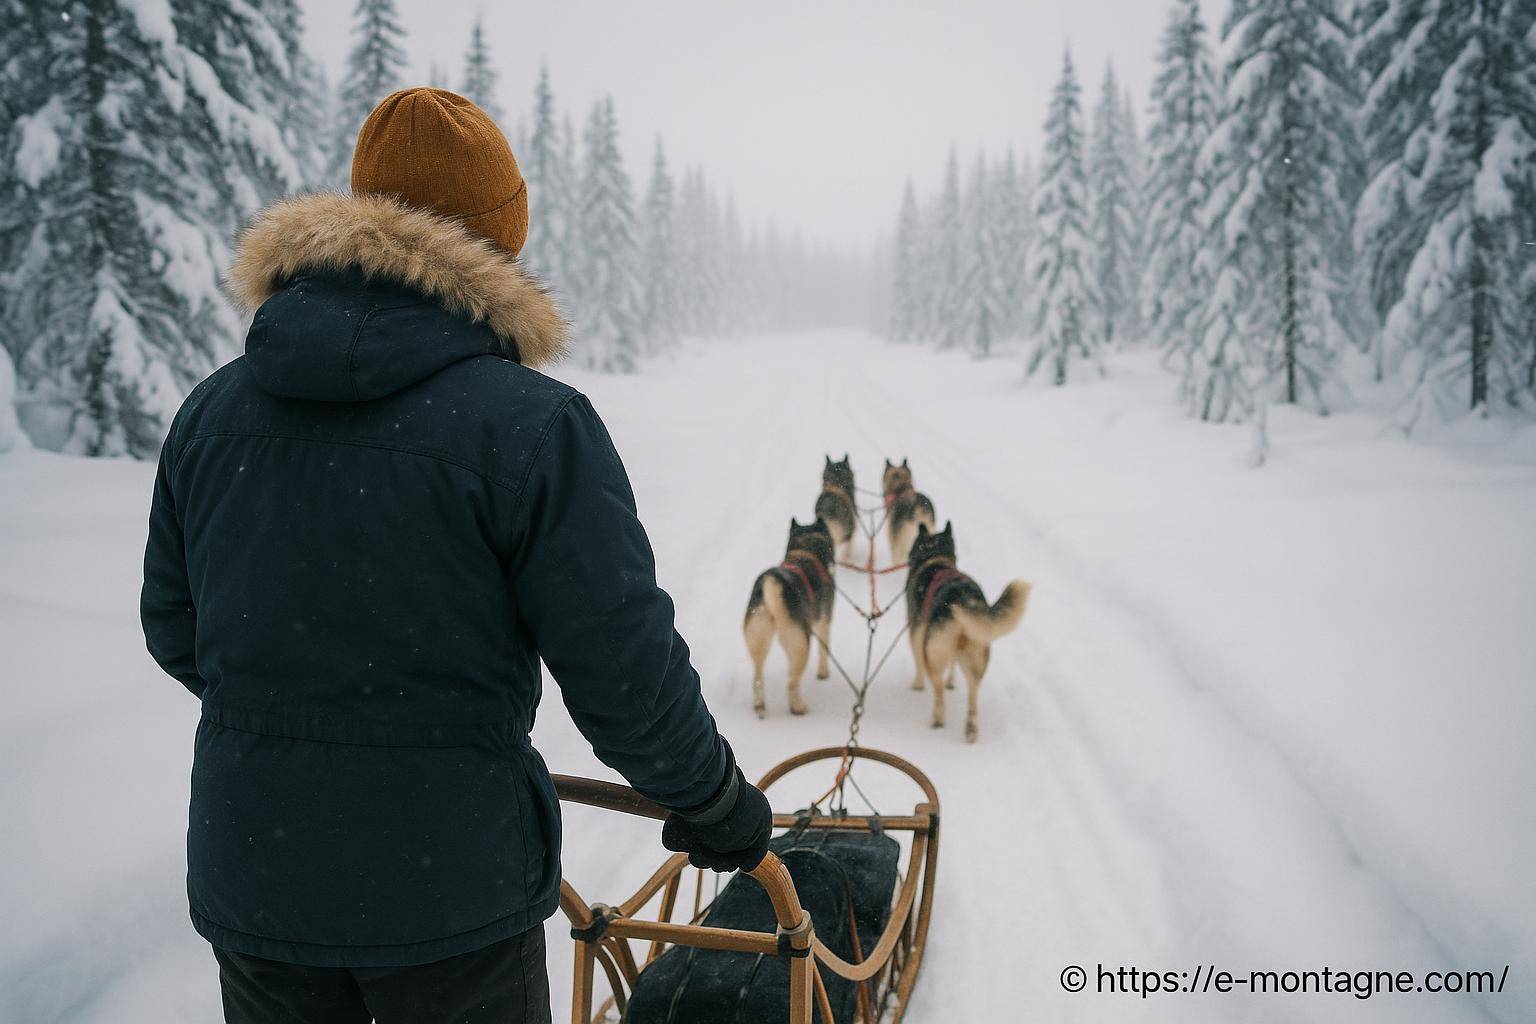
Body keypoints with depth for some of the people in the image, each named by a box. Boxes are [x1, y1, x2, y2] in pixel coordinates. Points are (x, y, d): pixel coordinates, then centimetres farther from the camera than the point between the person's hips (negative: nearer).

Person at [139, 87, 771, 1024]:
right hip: (449, 891, -4)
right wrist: (717, 806, 1)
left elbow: (176, 631, 9)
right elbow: (624, 675, -16)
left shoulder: (214, 408, -1)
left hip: (248, 871, 5)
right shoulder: (532, 425, -18)